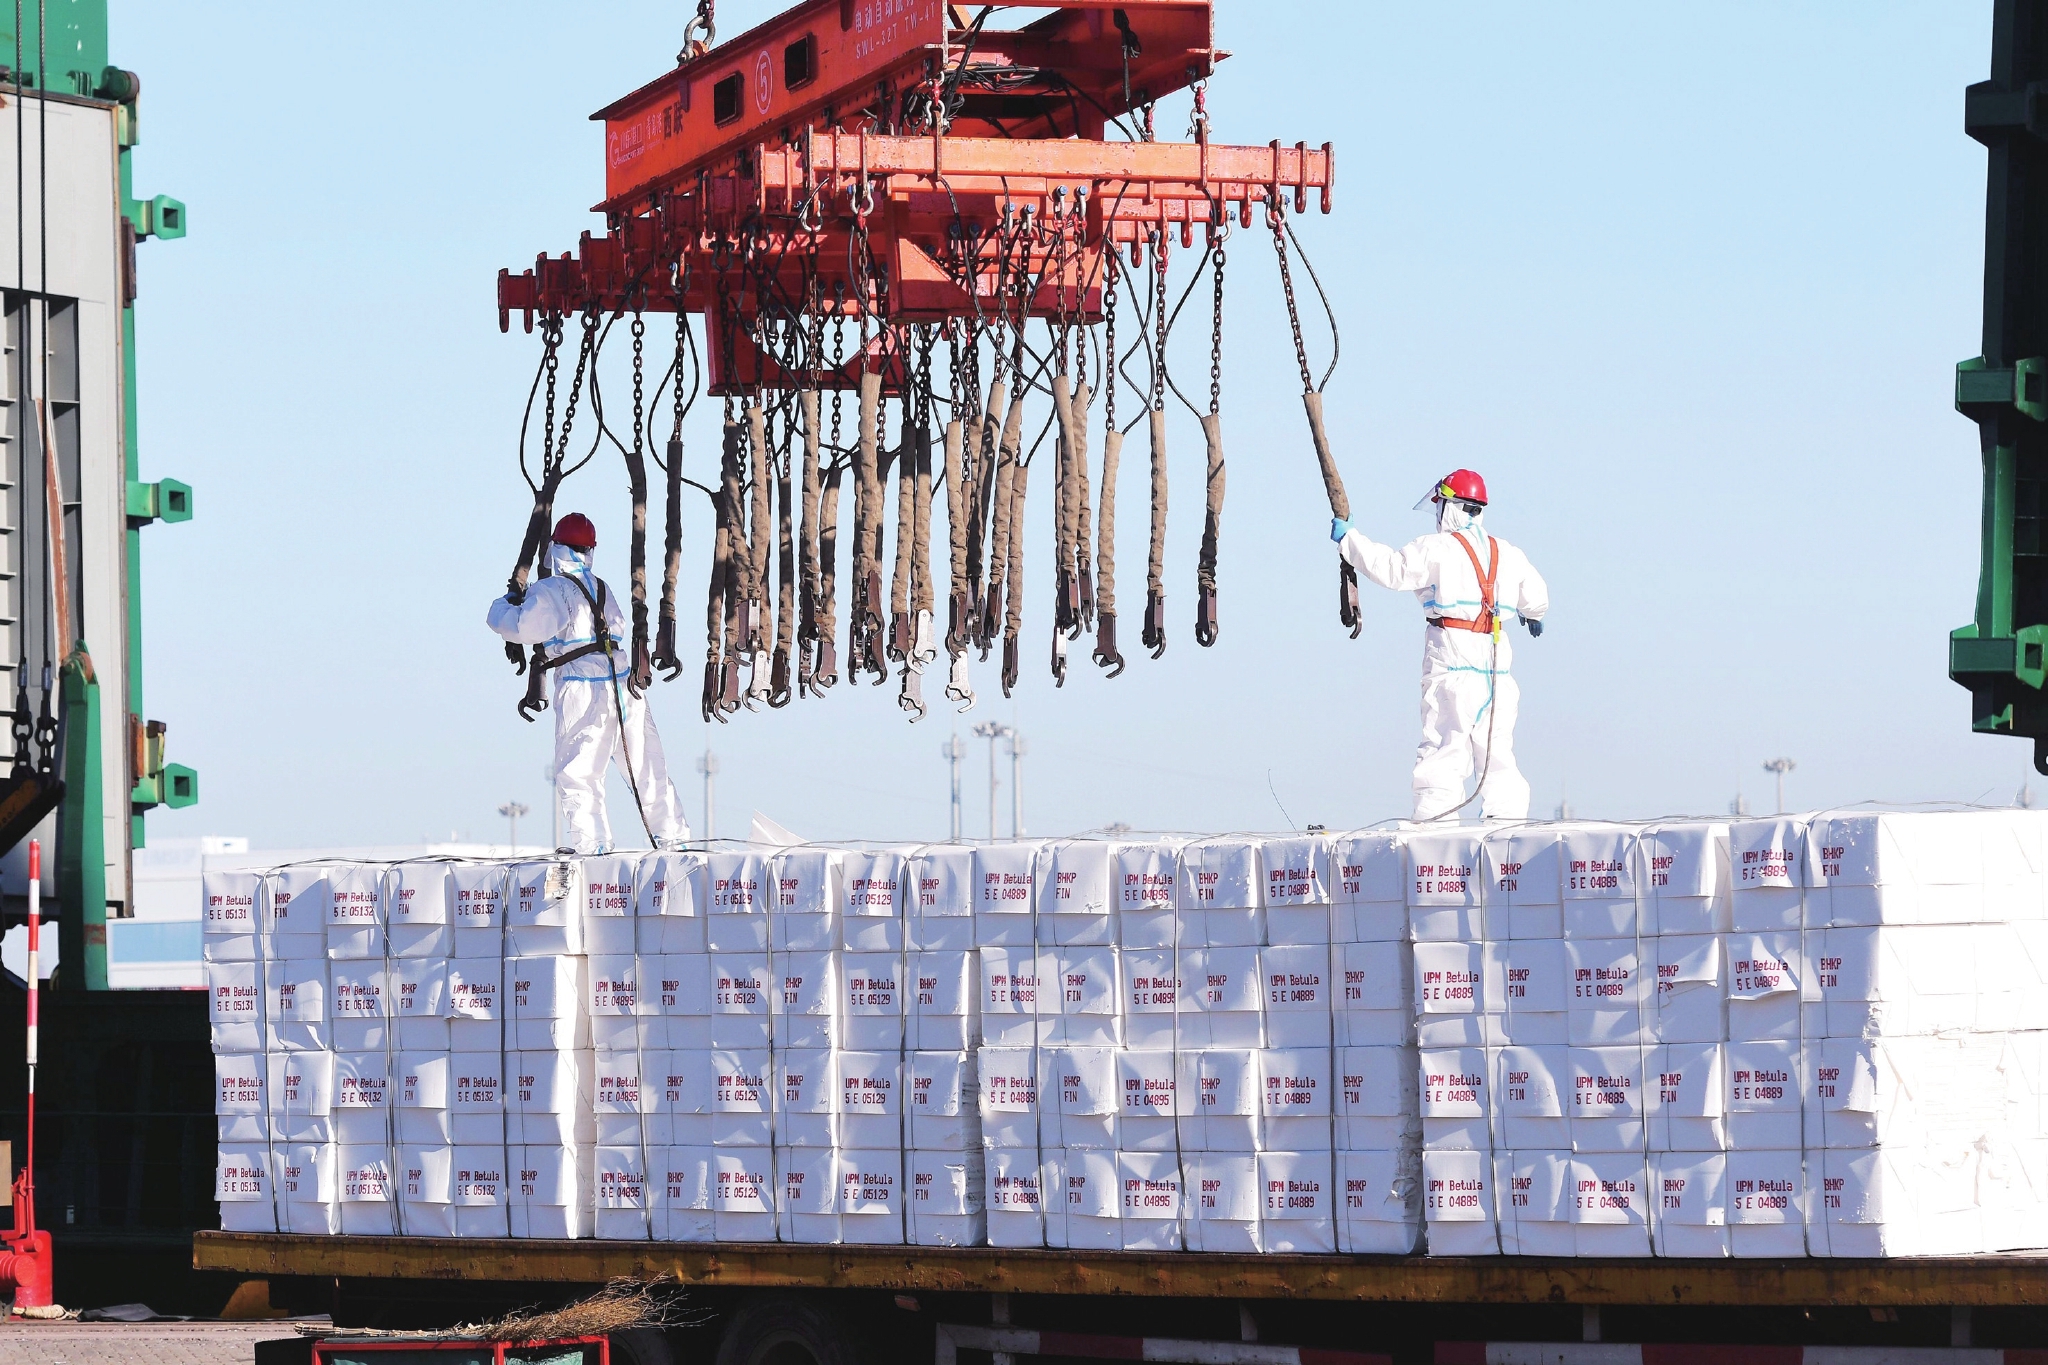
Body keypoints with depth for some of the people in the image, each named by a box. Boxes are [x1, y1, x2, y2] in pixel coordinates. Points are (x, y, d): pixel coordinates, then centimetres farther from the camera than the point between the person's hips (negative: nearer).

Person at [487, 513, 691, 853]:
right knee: (645, 766, 12)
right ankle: (671, 832, 16)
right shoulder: (601, 588, 14)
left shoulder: (552, 591, -7)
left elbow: (523, 627, -17)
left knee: (576, 771, -2)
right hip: (624, 684, 6)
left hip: (583, 690, -6)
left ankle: (588, 840, -10)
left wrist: (503, 608, 4)